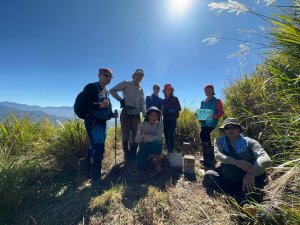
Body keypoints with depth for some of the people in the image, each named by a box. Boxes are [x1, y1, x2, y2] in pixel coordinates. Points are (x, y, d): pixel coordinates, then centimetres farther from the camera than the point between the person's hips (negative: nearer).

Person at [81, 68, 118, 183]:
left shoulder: (106, 91, 16)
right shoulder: (90, 87, -9)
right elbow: (83, 104, -17)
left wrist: (112, 114, 6)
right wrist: (99, 105, -28)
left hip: (102, 122, 9)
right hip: (93, 122, -9)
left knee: (94, 148, 18)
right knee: (99, 149, -12)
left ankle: (90, 172, 35)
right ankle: (96, 178, 2)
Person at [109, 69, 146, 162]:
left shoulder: (141, 90, 16)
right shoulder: (126, 84, 3)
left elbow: (142, 105, 10)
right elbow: (112, 90, 1)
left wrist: (146, 116, -1)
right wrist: (120, 100, -7)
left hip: (136, 114, 4)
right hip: (126, 112, -4)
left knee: (135, 136, 6)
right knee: (125, 136, 0)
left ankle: (133, 156, 21)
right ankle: (127, 156, 17)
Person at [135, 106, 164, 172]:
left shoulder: (160, 124, -18)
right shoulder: (142, 125, -15)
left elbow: (159, 138, -32)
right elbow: (137, 141, -21)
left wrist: (144, 136, -30)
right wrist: (140, 134, -42)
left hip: (155, 146, 0)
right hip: (144, 146, 1)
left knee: (156, 143, -37)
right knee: (139, 165, -20)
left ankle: (157, 163, -10)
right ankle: (147, 156, 15)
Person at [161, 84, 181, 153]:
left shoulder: (175, 99, 4)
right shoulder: (163, 100, 15)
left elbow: (179, 108, -3)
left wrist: (171, 110, -15)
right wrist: (162, 111, -5)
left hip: (172, 120, -4)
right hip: (165, 120, 4)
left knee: (171, 135, -12)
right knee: (166, 135, 3)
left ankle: (171, 151, -7)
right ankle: (169, 151, 14)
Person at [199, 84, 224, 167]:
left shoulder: (217, 101, 3)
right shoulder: (203, 102, 18)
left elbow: (221, 112, -3)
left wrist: (215, 116, -22)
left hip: (211, 123, -7)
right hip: (204, 123, 7)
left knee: (203, 135, -24)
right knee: (206, 138, 8)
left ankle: (207, 159, -16)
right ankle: (211, 159, 24)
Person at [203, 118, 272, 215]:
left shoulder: (249, 142, -10)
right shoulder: (219, 140, -5)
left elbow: (266, 159, -27)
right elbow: (218, 155, -23)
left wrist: (251, 173, -45)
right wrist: (236, 162, -41)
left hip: (247, 176, 0)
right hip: (227, 176, 1)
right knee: (208, 175, -29)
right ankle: (244, 200, -29)